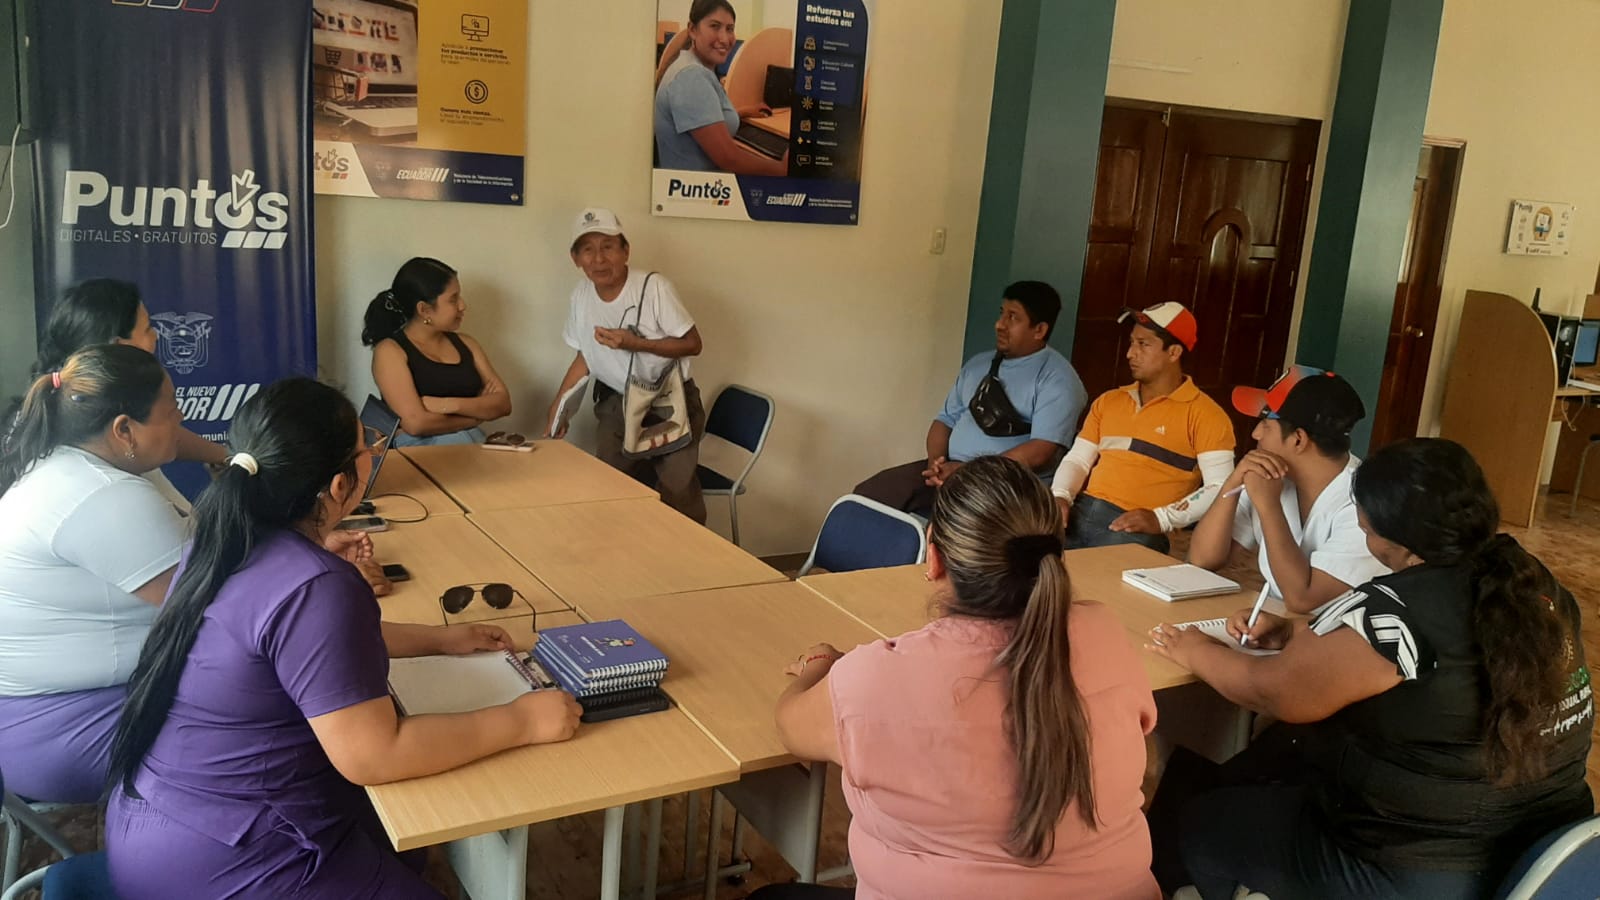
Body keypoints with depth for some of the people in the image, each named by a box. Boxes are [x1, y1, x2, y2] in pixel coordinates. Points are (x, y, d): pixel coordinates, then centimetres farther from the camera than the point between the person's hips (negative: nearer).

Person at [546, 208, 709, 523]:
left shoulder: (653, 286, -20)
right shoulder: (581, 295, -3)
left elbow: (692, 344, -15)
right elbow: (585, 355, 10)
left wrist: (636, 344, -25)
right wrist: (558, 406, 4)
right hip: (616, 402, 5)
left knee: (678, 491, -10)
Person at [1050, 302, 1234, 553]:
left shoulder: (1203, 413, 1)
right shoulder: (1108, 401, 22)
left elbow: (1221, 489, -7)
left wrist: (1161, 519, -18)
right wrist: (1060, 497, -1)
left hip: (1136, 528, -5)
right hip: (1080, 512, 5)